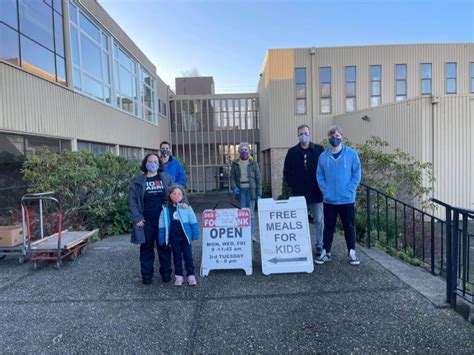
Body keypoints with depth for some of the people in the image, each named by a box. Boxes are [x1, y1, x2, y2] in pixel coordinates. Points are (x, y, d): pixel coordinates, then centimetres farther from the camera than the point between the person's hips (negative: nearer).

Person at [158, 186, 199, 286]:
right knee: (177, 256, 13)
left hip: (185, 236, -1)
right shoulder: (166, 209, -2)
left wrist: (195, 234, -3)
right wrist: (161, 239, 1)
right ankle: (179, 276, 25)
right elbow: (162, 225, 2)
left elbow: (193, 222, -2)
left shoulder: (186, 207, -6)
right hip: (173, 238, 2)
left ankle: (191, 275, 19)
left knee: (188, 256, 7)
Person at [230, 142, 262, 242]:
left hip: (251, 190, -1)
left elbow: (258, 179, 3)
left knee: (250, 212, -5)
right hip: (241, 190, 1)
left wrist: (259, 194, -2)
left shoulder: (253, 163, 4)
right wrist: (234, 187, -13)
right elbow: (232, 177, 7)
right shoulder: (235, 164, 8)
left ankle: (252, 234, 2)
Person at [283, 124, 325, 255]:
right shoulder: (292, 152, 6)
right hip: (299, 193, 1)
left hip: (316, 193, -1)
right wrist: (294, 186, 1)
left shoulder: (319, 149, 2)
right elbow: (286, 172, 10)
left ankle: (320, 246, 18)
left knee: (319, 220, 5)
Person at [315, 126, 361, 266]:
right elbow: (320, 176, 4)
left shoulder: (351, 154, -3)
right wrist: (325, 191, -8)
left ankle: (351, 252, 25)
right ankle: (326, 252, 22)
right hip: (329, 200, 1)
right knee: (328, 227, 11)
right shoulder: (323, 156, 1)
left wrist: (349, 191, -11)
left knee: (349, 227, 10)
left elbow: (356, 175, -3)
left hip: (347, 199, -1)